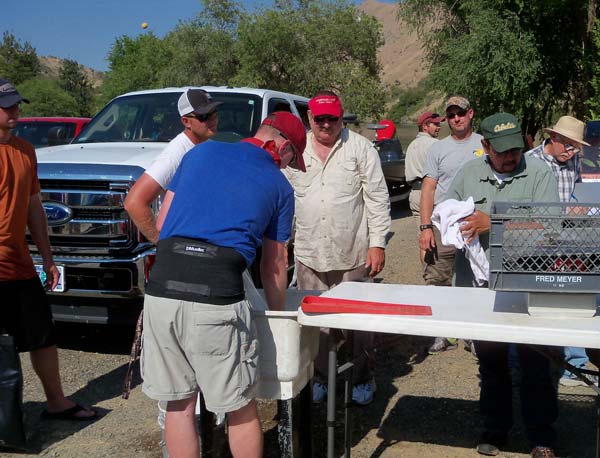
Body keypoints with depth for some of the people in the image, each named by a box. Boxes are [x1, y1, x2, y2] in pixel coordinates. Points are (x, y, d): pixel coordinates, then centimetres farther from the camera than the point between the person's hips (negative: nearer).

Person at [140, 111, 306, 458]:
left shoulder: (202, 152, 19)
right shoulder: (279, 186, 12)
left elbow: (161, 222, 19)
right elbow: (275, 266, 17)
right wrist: (278, 315, 30)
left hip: (162, 288, 4)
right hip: (217, 294, -3)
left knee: (179, 405, 16)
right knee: (240, 409, 12)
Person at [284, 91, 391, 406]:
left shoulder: (360, 148, -1)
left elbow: (377, 198, -2)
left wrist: (378, 243, -7)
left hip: (353, 255, -2)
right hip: (309, 253, 2)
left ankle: (362, 377, 25)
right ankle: (319, 376, 26)